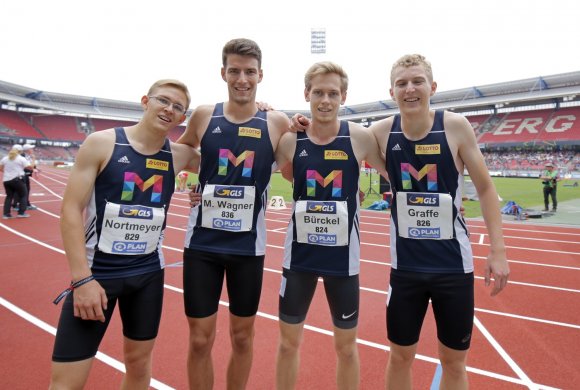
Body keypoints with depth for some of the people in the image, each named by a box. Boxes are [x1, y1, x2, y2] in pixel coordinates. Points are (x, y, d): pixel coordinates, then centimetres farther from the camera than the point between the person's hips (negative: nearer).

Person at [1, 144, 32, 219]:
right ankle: (21, 212, 4)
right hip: (17, 179, -5)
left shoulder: (5, 158, 9)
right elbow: (29, 167, -9)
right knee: (23, 195, 9)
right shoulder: (21, 159, -7)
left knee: (9, 196, 15)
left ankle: (6, 214, 11)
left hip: (6, 180, 5)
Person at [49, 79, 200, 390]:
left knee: (139, 361, 18)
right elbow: (71, 209, -10)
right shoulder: (102, 143, -8)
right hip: (96, 271, -3)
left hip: (148, 273, 4)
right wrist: (82, 278, -15)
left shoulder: (179, 156, 0)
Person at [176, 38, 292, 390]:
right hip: (202, 242, 1)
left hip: (248, 245, 0)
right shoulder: (204, 115, 0)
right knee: (200, 339, 9)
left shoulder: (277, 122, -4)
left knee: (243, 335, 16)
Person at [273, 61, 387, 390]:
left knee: (346, 346, 16)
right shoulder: (289, 140, -5)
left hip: (343, 256, -1)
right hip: (299, 253, 1)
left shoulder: (360, 138, -9)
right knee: (289, 342, 15)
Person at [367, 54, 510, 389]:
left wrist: (498, 250, -6)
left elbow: (485, 188, -2)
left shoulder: (456, 127, -10)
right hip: (405, 265, 1)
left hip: (454, 264, 0)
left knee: (454, 362, 15)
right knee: (400, 357, 14)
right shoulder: (382, 132, -7)